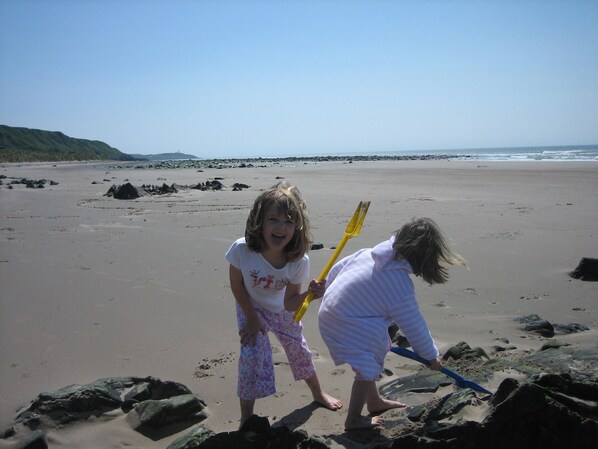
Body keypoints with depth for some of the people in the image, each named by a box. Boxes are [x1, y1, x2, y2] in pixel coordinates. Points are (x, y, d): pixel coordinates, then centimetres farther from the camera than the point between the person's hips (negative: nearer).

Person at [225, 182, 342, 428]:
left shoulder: (299, 261, -33)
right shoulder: (241, 249, -37)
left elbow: (290, 304, -24)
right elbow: (236, 285, -19)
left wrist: (310, 294, -44)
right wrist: (252, 318, -13)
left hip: (282, 310, 2)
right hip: (251, 309, -2)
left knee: (299, 350, 17)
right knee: (252, 356, -14)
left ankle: (318, 394, 46)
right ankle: (246, 419, 7)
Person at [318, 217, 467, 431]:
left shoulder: (370, 253, 1)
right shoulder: (400, 285, -20)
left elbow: (337, 268, 12)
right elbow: (414, 326, -10)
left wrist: (329, 290, 30)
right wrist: (431, 356, 4)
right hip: (351, 330, -9)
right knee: (367, 371, 7)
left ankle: (374, 401, 43)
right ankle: (353, 420, 22)